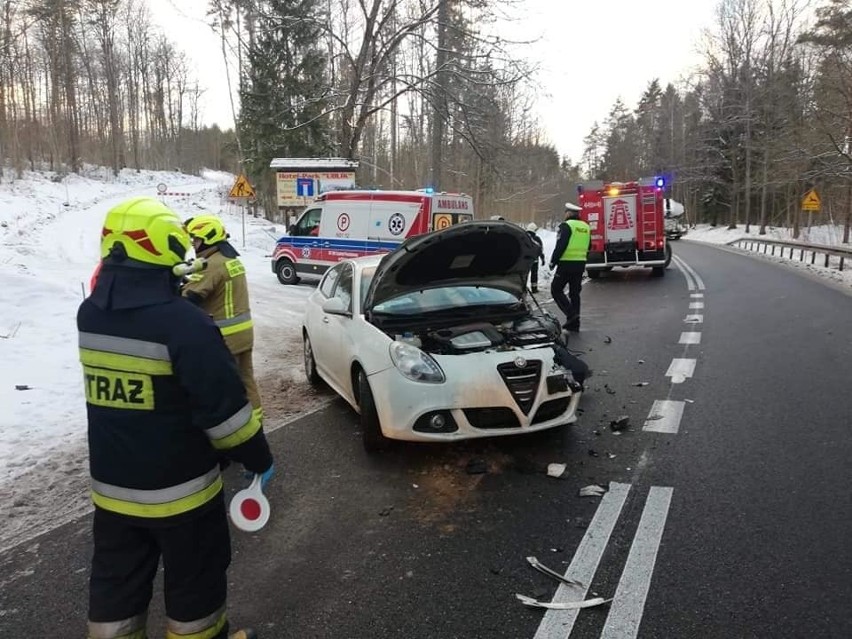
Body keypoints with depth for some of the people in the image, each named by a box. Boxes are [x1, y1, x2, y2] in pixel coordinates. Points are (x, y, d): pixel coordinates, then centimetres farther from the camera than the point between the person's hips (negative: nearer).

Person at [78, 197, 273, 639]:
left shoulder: (90, 314, -3)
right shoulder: (185, 324, -25)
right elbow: (224, 408, -23)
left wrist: (181, 301, 7)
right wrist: (258, 458, -9)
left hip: (111, 488, 6)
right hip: (179, 490, -6)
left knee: (116, 586, 21)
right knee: (194, 583, 16)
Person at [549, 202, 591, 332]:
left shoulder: (566, 226, -11)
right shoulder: (586, 227, 14)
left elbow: (560, 246, -16)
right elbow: (587, 248, 19)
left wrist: (553, 261, -7)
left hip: (566, 264, -7)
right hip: (581, 264, 7)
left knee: (556, 289, 3)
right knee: (575, 293, 12)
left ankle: (571, 313, -11)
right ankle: (574, 323, 14)